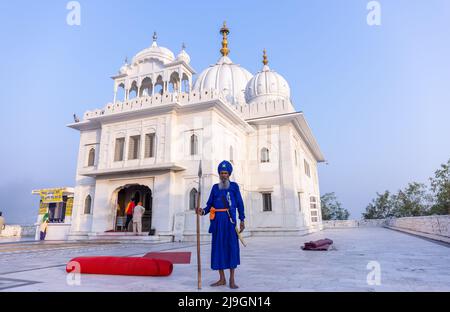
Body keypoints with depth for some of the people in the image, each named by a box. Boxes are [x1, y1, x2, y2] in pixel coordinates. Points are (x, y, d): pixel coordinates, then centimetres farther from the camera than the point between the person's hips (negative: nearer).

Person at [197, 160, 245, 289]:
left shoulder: (234, 186, 7)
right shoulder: (215, 187, 13)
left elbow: (240, 204, 5)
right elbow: (210, 204, 9)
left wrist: (242, 220, -1)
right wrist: (203, 211, -11)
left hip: (230, 220, -2)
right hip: (217, 220, 3)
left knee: (232, 247, -2)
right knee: (218, 247, 4)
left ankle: (232, 280, 8)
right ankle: (222, 279, 16)